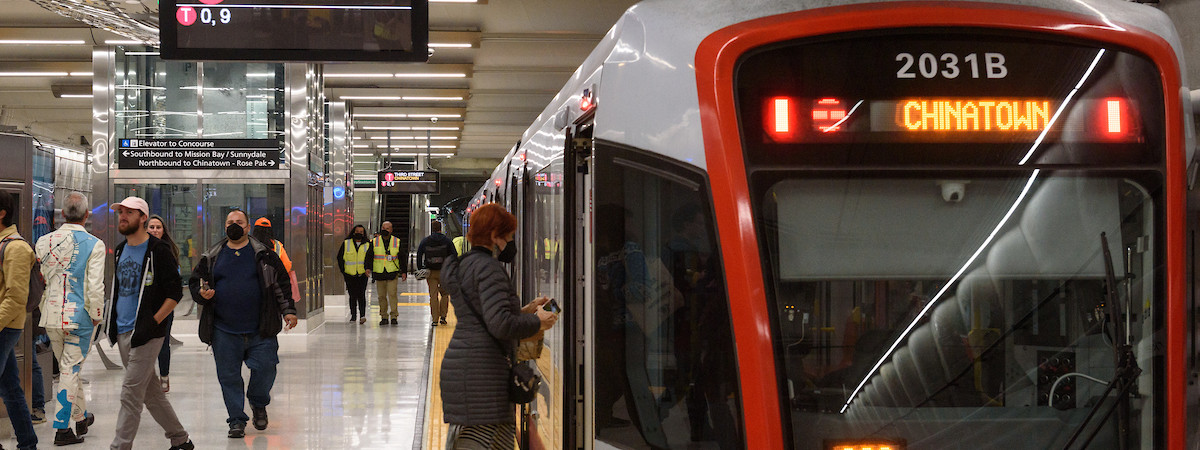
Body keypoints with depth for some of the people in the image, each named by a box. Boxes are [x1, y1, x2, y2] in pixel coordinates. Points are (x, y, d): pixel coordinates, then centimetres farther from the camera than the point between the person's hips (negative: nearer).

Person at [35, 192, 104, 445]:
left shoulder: (45, 242, 2)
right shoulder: (94, 245, -11)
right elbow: (95, 286, -14)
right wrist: (96, 317, -3)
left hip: (51, 316, 4)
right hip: (79, 316, -4)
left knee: (69, 368, 19)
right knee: (71, 370, 1)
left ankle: (81, 417, 33)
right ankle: (62, 428, 1)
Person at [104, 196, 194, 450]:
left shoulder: (158, 251, -9)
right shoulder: (120, 251, 15)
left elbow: (175, 293, -11)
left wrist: (152, 323, -17)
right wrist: (111, 320, 14)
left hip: (145, 334, -8)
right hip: (122, 332, 8)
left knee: (130, 396, -9)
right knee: (151, 393, 13)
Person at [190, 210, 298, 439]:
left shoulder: (263, 254, 5)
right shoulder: (212, 257, 9)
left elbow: (281, 283, 7)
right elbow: (195, 282, 16)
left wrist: (288, 310, 1)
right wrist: (202, 294, -6)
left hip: (259, 329, -1)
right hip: (224, 330, 1)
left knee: (264, 368, -4)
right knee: (229, 376, 2)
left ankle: (258, 403, 25)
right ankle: (237, 420, 14)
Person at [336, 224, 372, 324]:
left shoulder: (367, 245, 7)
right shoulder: (346, 244, 7)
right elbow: (340, 257, 10)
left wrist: (368, 268, -13)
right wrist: (343, 271, 4)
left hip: (362, 275, -1)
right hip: (350, 275, 1)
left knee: (361, 295, -12)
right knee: (352, 296, 8)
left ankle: (362, 315, -15)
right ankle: (353, 315, 18)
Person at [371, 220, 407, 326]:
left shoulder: (397, 242, 6)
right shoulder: (374, 242, 8)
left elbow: (402, 257, 10)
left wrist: (404, 272, 4)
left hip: (392, 273, -2)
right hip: (379, 273, 2)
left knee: (392, 294, -12)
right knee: (381, 296, 4)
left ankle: (394, 316, -8)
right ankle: (384, 316, 12)